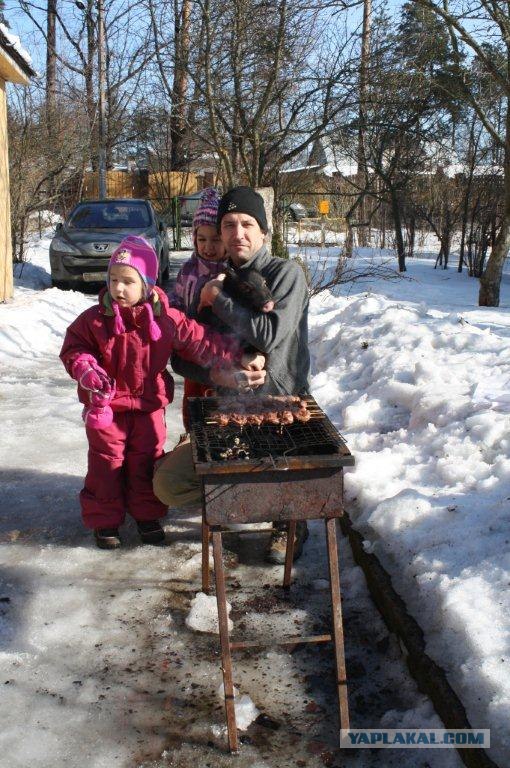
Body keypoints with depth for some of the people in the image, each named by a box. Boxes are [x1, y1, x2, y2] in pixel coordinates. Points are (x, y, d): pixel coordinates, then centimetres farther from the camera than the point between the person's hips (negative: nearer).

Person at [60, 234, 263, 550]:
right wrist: (86, 370, -22)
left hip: (149, 406, 1)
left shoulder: (166, 319, -8)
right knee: (106, 463, 7)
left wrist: (238, 356, -7)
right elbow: (74, 349, -1)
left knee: (146, 461, 13)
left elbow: (201, 341, -3)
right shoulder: (94, 319, -9)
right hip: (106, 406, -1)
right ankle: (104, 520, 22)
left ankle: (148, 515, 31)